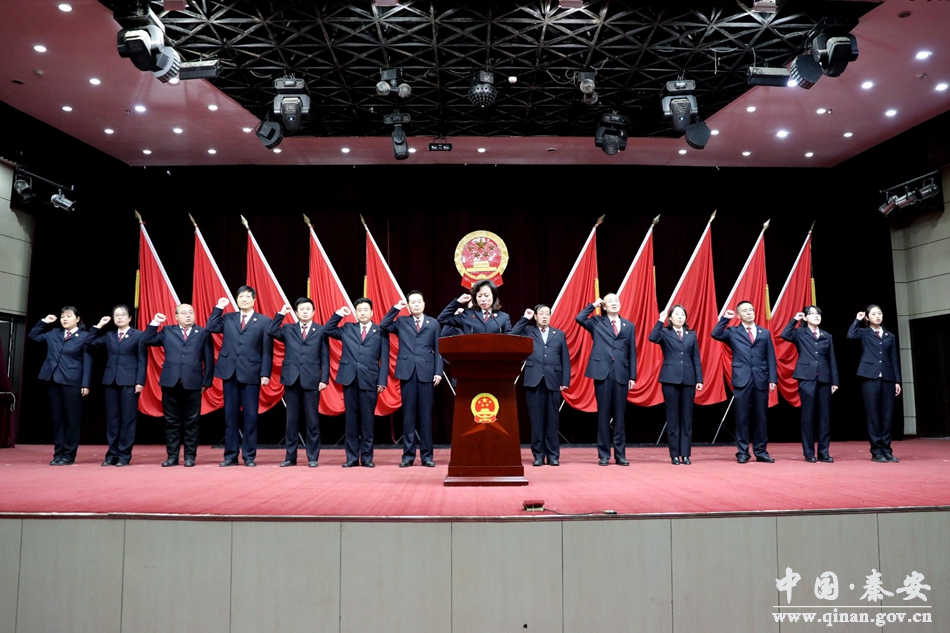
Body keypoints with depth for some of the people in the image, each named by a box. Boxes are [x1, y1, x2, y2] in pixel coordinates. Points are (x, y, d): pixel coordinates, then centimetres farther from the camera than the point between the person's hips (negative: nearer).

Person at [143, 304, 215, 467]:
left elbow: (209, 360, 4)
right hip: (170, 382, 2)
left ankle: (190, 456, 10)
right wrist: (155, 323, 2)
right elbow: (146, 341, 9)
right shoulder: (167, 331, 14)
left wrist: (206, 381, -2)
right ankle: (172, 456, 13)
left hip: (193, 383, -2)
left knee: (191, 422, 3)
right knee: (172, 421, 6)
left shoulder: (203, 333, 7)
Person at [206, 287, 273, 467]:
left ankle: (249, 456, 8)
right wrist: (218, 308, 1)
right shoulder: (228, 318, 14)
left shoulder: (264, 321, 3)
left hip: (251, 374, -3)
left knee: (250, 416, 1)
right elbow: (210, 328, -1)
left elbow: (267, 351, -2)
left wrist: (265, 373, -9)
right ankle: (230, 455, 13)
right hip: (230, 372, 3)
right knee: (230, 415, 7)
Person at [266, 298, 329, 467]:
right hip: (292, 379, 2)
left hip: (311, 380, -2)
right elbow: (271, 332, -6)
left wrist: (324, 378, -6)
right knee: (292, 420, 7)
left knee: (312, 420, 2)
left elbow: (325, 357, 1)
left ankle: (313, 457, 9)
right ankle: (290, 456, 14)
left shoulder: (321, 330, 6)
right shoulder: (288, 329, 12)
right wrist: (281, 314, -3)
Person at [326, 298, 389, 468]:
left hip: (369, 380, -2)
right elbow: (327, 330, 18)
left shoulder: (380, 332, 6)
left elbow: (384, 359, 3)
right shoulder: (347, 329, 15)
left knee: (367, 420, 1)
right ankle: (352, 457, 10)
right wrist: (338, 314, 9)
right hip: (350, 379, 2)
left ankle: (367, 457, 9)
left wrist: (382, 381, -5)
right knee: (351, 419, 5)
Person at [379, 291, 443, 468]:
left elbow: (437, 350, 8)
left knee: (425, 415, 2)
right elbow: (383, 325, -2)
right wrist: (395, 309, -2)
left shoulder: (433, 323, 11)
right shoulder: (401, 322, 12)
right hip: (407, 372, 0)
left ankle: (426, 455, 8)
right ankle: (408, 455, 8)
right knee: (408, 415, 3)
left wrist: (438, 372, -1)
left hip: (426, 372, 0)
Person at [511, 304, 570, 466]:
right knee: (536, 419, 1)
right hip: (534, 380, -1)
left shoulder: (559, 334, 16)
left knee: (552, 419, 2)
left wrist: (565, 381, 1)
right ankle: (538, 455, 7)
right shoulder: (528, 331, 14)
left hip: (553, 381, 1)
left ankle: (553, 455, 8)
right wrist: (525, 318, 0)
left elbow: (565, 359, 11)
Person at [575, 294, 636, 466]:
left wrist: (632, 376, 4)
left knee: (619, 415, 5)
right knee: (603, 415, 2)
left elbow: (632, 353, 10)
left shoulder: (629, 326, 13)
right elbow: (579, 318, -11)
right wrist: (594, 305, 0)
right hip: (602, 373, -2)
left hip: (621, 374, 2)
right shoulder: (597, 323, 8)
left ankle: (620, 455, 12)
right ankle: (604, 455, 9)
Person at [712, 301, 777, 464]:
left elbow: (770, 358, 8)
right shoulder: (733, 332, 7)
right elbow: (715, 334, -12)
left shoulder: (765, 333, 13)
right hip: (742, 380, -2)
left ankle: (761, 452, 14)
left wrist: (772, 379, 1)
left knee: (760, 417, 6)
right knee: (742, 417, 1)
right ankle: (742, 453, 8)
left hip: (761, 380, 2)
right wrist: (725, 318, -10)